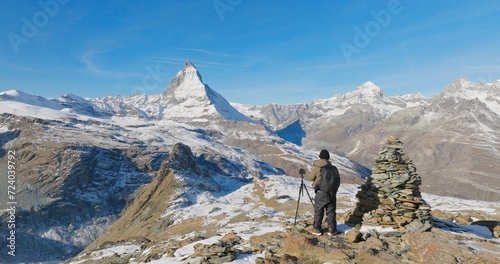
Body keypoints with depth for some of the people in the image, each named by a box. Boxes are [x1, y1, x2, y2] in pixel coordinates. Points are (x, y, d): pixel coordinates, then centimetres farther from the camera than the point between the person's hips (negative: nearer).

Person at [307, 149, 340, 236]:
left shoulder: (317, 168, -11)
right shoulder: (334, 168, -3)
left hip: (320, 193, -2)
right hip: (331, 193, 2)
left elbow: (310, 178, 2)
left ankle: (317, 230, 16)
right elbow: (338, 181, 5)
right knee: (331, 212, 12)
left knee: (318, 212, 9)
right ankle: (332, 230, 18)